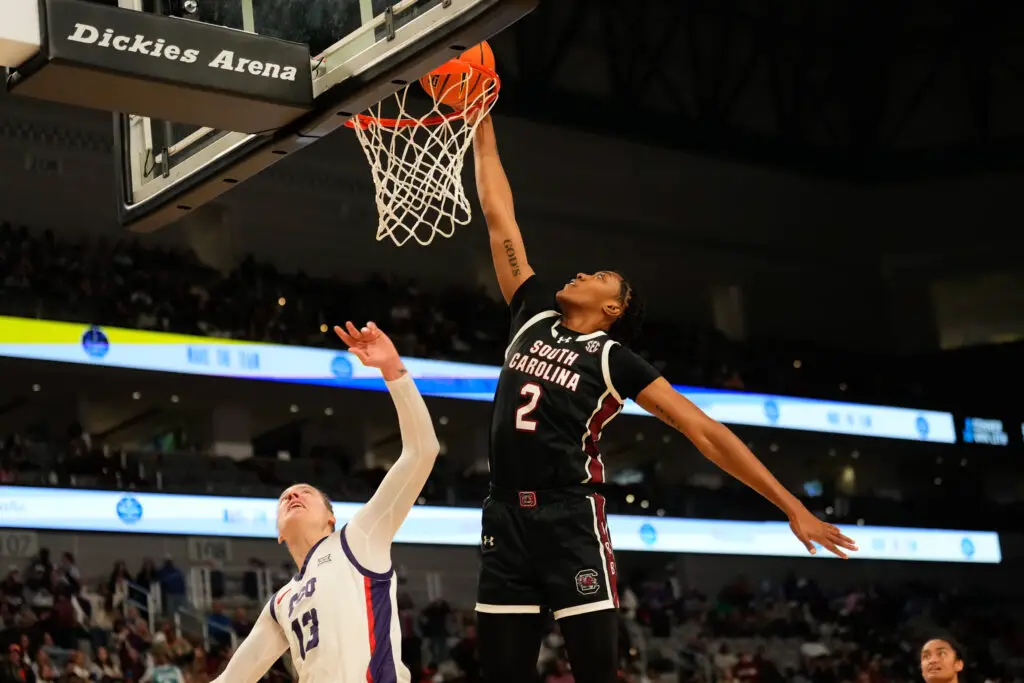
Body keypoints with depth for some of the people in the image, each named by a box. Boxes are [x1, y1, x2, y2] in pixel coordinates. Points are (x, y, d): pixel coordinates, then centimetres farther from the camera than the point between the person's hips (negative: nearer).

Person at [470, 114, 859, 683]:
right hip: (506, 516, 4)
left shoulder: (613, 360, 3)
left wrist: (792, 507, -7)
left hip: (571, 519, -4)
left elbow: (704, 432, -2)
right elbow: (499, 219, 16)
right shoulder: (534, 318, 14)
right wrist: (483, 127, 17)